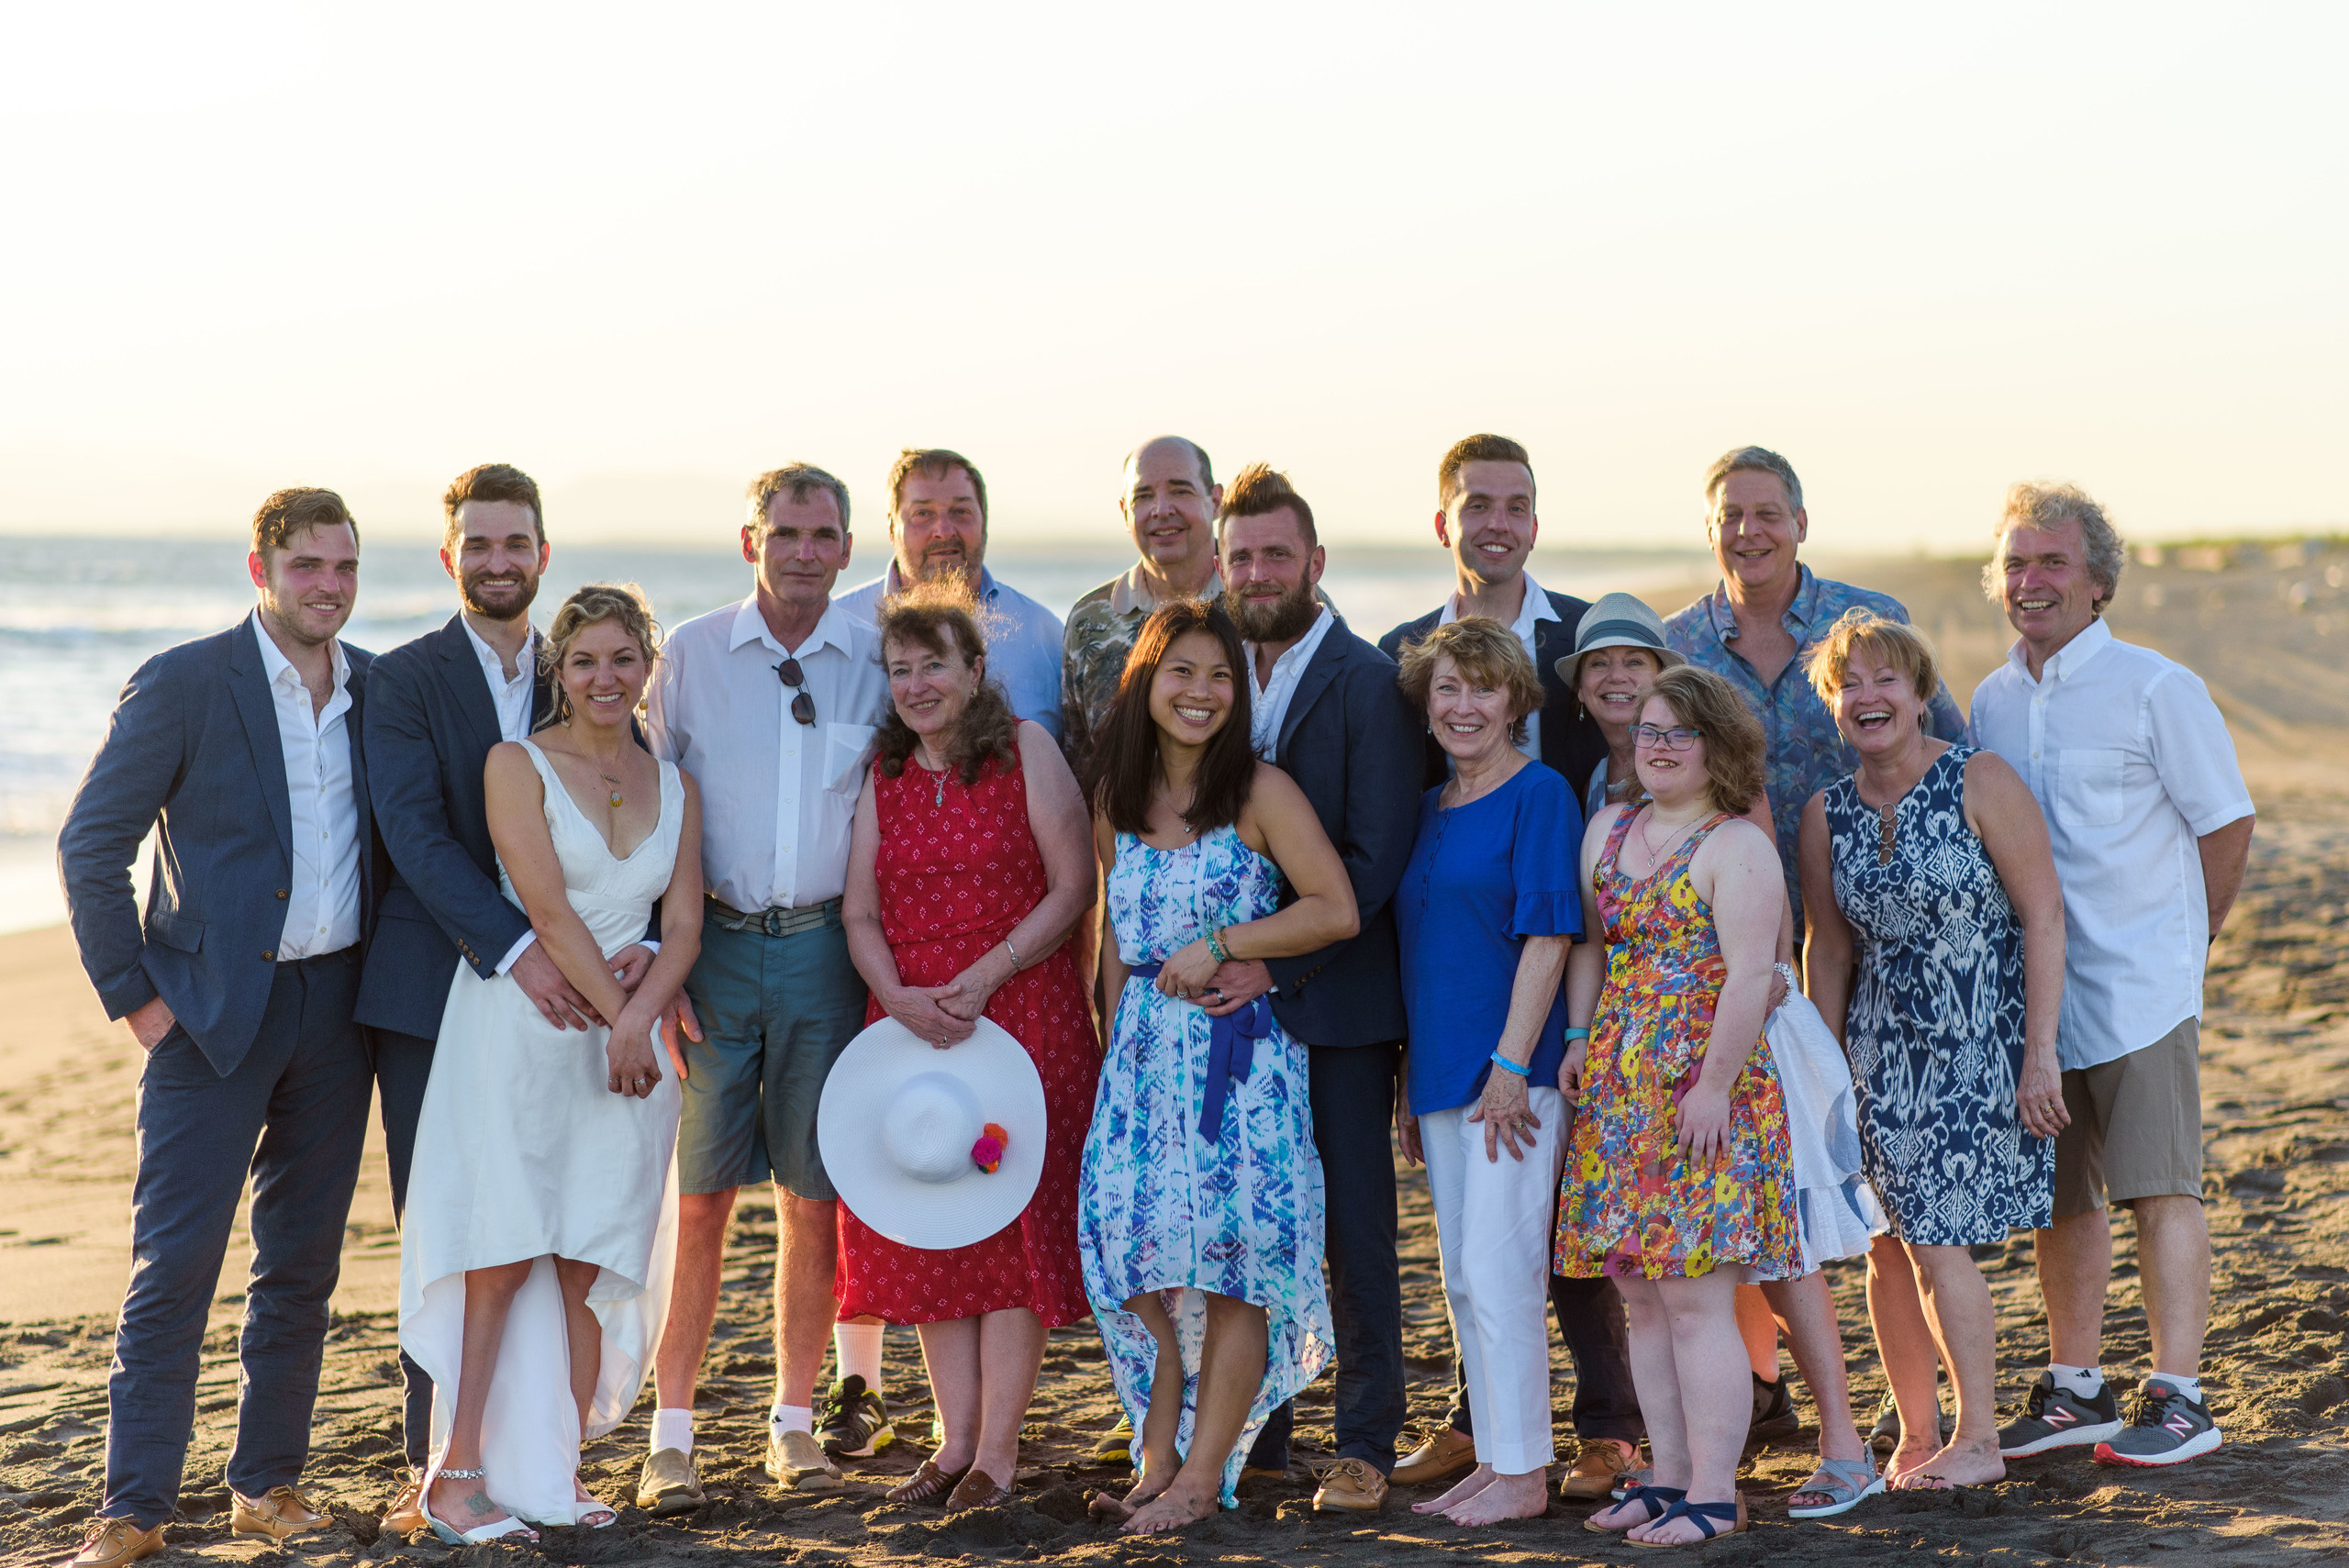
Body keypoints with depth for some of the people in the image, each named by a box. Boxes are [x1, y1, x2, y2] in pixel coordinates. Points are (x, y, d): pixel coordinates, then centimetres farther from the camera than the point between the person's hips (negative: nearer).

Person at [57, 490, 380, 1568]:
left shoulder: (379, 688, 6)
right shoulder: (184, 683, -9)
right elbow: (90, 845, -7)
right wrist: (133, 993, -9)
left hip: (335, 1004, 5)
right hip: (215, 1012, -5)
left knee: (303, 1261, 10)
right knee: (174, 1262, -4)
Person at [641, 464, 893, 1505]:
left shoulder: (873, 662, 5)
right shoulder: (690, 655, 3)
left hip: (822, 950, 1)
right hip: (712, 943, -1)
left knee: (812, 1196, 4)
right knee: (697, 1197, -3)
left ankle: (796, 1421, 16)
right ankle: (671, 1433, 3)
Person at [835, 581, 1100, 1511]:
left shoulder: (1026, 752, -1)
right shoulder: (883, 773, 10)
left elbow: (1072, 887, -6)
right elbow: (860, 912, 8)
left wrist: (983, 978, -14)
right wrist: (898, 996, -11)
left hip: (1023, 1015, -4)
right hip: (911, 1027, 4)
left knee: (1014, 1219, -4)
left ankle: (999, 1447, 1)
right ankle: (955, 1438, 12)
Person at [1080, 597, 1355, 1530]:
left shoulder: (1261, 792, -6)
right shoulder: (1118, 798, 10)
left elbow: (1336, 910, -11)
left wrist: (1222, 946, -13)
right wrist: (1119, 1028, 12)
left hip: (1240, 1051, -5)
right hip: (1144, 1051, 5)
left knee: (1230, 1256, -5)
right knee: (1139, 1247, 0)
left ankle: (1204, 1473, 2)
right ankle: (1158, 1462, 11)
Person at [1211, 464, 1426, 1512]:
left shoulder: (1369, 682, -8)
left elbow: (1379, 859, -13)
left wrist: (1277, 963, -17)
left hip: (1336, 999, -5)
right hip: (1237, 994, 5)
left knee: (1354, 1225, 2)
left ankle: (1365, 1443, 10)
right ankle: (1257, 1432, 18)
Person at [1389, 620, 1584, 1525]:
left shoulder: (1539, 794, -7)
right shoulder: (1429, 811, 15)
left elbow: (1547, 937, -13)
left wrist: (1512, 1064, -18)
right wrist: (1412, 1078, 15)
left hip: (1513, 1071, -8)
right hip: (1443, 1074, 8)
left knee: (1499, 1271, -7)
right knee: (1464, 1280, 11)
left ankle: (1524, 1472, 1)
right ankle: (1495, 1459, 20)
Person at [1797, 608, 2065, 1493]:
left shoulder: (1981, 783, -10)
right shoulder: (1827, 816, 5)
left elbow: (2044, 917, -10)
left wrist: (2040, 1052, -13)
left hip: (1979, 1047, -5)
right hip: (1883, 1049, 5)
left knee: (1937, 1241, -8)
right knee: (1890, 1248, 6)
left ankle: (1978, 1441, 4)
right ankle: (1916, 1434, 19)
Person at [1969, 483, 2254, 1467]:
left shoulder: (2155, 688, -6)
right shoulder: (1991, 703, 9)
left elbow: (2227, 824, -1)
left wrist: (2182, 939, 3)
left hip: (2138, 988, -5)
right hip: (2030, 990, 5)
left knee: (2161, 1190, -4)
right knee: (2060, 1194, 12)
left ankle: (2178, 1398, 2)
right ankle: (2075, 1388, 22)